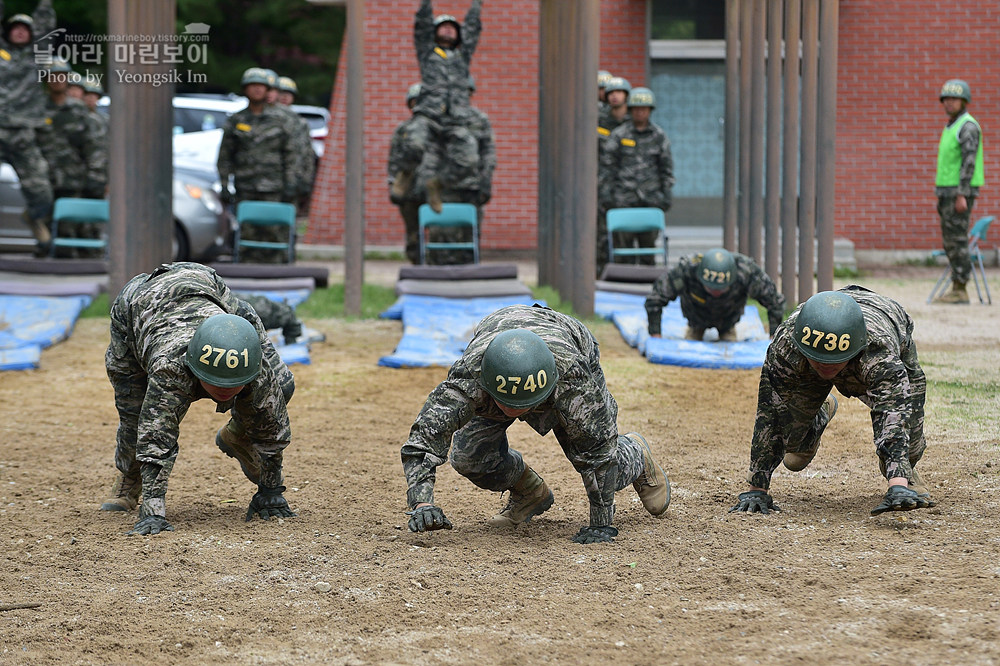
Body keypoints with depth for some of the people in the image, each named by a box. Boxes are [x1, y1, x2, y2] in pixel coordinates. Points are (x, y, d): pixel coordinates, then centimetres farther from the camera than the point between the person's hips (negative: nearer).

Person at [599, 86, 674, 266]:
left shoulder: (659, 136, 8)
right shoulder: (618, 135, 1)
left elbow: (666, 167, 13)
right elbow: (606, 166, 2)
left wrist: (666, 195, 8)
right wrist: (605, 195, -4)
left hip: (651, 197, 2)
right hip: (624, 198, -2)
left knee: (649, 240, 1)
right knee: (624, 239, -7)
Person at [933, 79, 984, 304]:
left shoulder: (968, 126, -12)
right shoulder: (951, 127, 19)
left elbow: (969, 161, -20)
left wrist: (961, 195, -25)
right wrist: (942, 196, 22)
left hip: (960, 192, -10)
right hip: (948, 191, 10)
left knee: (957, 239, -9)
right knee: (950, 242, 10)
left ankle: (960, 291, -7)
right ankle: (957, 289, 12)